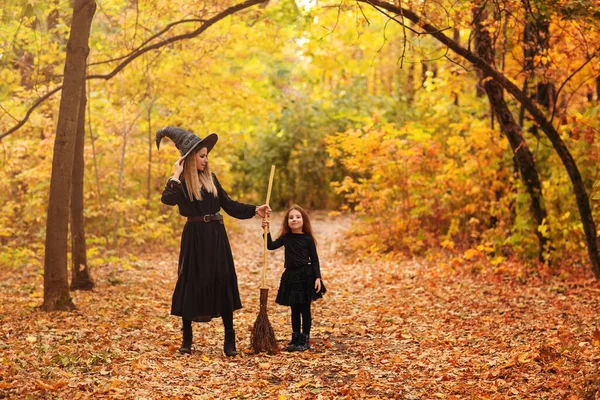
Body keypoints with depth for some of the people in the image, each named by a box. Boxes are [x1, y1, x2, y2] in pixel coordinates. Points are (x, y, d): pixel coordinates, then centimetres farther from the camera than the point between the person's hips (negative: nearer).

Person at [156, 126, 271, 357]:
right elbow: (168, 199, -27)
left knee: (223, 283, 2)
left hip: (217, 236, 4)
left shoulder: (210, 178, 10)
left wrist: (254, 210, 5)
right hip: (195, 238, -4)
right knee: (191, 284, 2)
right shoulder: (181, 182, -5)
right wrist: (177, 175, -20)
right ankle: (187, 339, 16)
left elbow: (228, 205, 13)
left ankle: (230, 340, 8)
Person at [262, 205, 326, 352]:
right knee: (294, 309, 11)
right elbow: (271, 246, -2)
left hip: (305, 276, -4)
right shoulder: (285, 238, 6)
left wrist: (317, 278, -11)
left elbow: (314, 260, -5)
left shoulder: (308, 239, -6)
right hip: (291, 276, 4)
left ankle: (305, 340, 9)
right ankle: (295, 339, 20)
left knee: (305, 309, 2)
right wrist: (267, 231, -11)